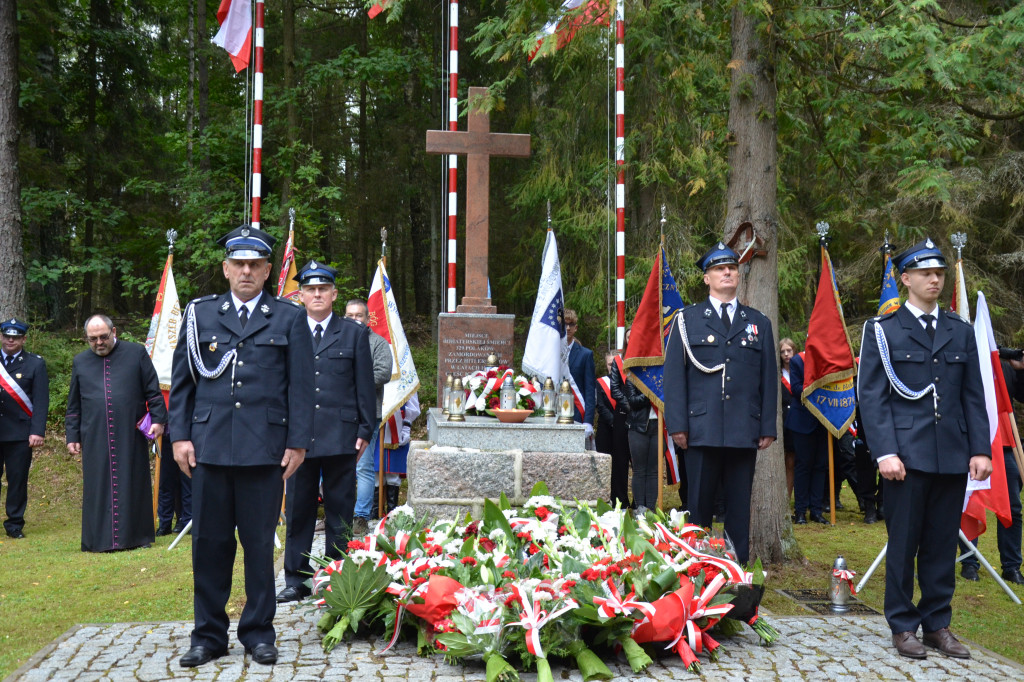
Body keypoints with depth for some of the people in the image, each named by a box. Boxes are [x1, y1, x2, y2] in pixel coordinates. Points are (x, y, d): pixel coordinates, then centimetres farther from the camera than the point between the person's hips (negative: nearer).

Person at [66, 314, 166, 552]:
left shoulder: (136, 353, 5)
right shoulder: (80, 362, 12)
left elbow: (153, 391, 5)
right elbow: (74, 405, 15)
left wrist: (158, 419, -4)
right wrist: (72, 435, 11)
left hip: (130, 436, -1)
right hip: (95, 438, 2)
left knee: (133, 484, 3)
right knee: (99, 488, 2)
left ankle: (136, 535, 11)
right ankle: (100, 539, 7)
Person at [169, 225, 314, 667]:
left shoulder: (289, 318, 8)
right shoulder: (199, 314, 11)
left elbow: (300, 387, 5)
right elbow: (182, 380, 11)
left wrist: (297, 443, -1)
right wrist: (179, 435, 2)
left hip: (264, 449, -1)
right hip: (209, 446, 1)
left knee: (260, 543, 5)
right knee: (209, 543, 4)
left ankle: (258, 632, 17)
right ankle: (209, 635, 16)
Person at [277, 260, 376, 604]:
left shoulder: (355, 333, 8)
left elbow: (364, 386, 7)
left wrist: (364, 431, 0)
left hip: (340, 435, -1)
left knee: (340, 511, 4)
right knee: (298, 510, 5)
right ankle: (296, 581, 13)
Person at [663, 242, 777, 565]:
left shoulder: (758, 323, 15)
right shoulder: (687, 320, 8)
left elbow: (769, 378, 12)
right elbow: (674, 374, 3)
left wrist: (768, 427, 4)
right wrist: (677, 424, -6)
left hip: (745, 432, 2)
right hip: (702, 429, -2)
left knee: (739, 508, 6)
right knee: (699, 508, 2)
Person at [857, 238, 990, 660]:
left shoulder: (961, 332, 14)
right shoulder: (882, 331, 3)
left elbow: (973, 397, 13)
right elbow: (871, 396, -3)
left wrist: (980, 449, 2)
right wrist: (885, 452, -12)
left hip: (952, 456, 4)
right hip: (907, 454, -3)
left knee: (943, 545, 8)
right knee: (903, 543, 2)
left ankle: (937, 624, 18)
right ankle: (903, 627, 12)